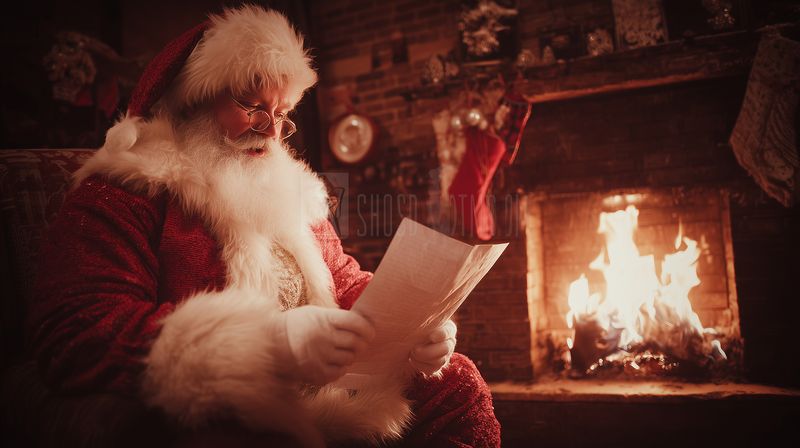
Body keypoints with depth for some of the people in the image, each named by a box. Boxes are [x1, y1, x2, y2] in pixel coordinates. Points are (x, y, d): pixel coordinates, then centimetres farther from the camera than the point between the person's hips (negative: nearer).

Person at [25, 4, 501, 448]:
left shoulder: (290, 191, 20)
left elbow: (347, 282, 20)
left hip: (326, 394, 7)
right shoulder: (120, 193, -5)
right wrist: (271, 340, -29)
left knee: (457, 384, -9)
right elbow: (74, 337, -17)